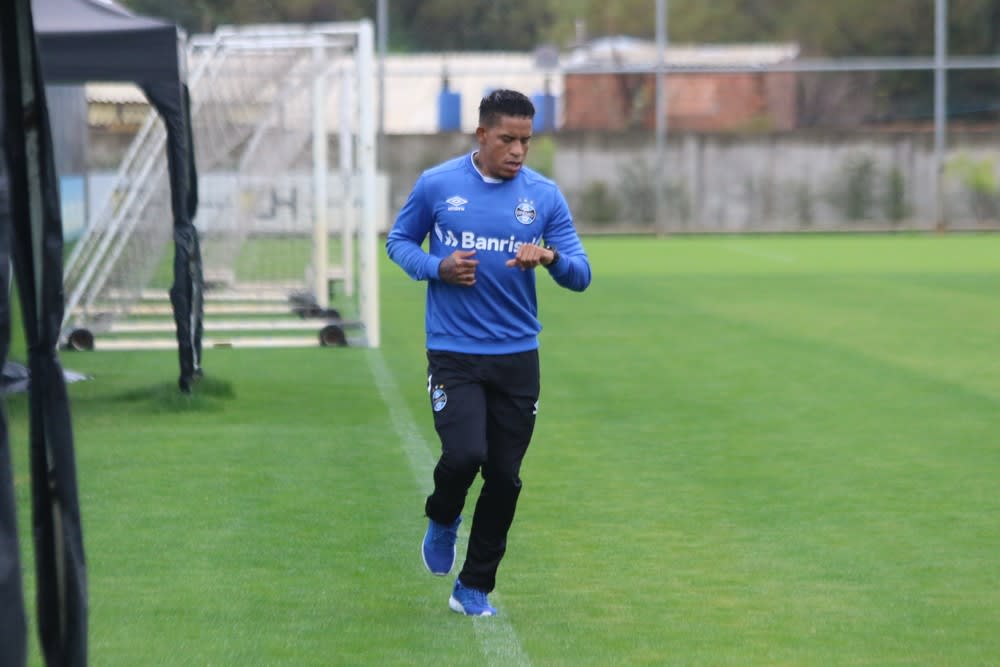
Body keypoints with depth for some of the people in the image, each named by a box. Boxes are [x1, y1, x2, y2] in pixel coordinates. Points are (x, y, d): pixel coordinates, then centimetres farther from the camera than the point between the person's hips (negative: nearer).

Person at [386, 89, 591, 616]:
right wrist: (438, 267, -9)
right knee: (464, 454, -20)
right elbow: (399, 241, 11)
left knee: (505, 478, 2)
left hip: (517, 355, 2)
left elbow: (580, 276, 2)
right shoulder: (436, 185, -2)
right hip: (453, 352, -2)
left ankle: (474, 589, 18)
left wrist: (550, 257, -21)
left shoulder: (544, 196, 1)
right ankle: (442, 520, 16)